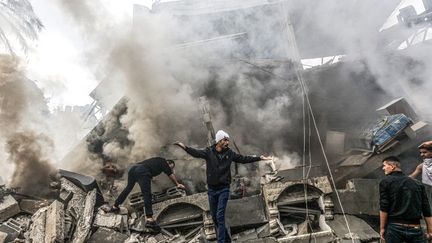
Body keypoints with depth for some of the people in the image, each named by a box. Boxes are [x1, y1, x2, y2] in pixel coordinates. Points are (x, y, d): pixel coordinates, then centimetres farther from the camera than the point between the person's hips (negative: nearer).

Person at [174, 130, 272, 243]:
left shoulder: (230, 153, 1)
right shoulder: (209, 152, -6)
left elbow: (244, 159, 10)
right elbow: (196, 153, -23)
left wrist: (259, 158, 9)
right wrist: (185, 147, -41)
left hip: (224, 189, -1)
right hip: (212, 189, 1)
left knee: (220, 216, -9)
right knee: (214, 216, 12)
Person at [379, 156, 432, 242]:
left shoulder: (386, 182, -1)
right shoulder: (417, 183, 12)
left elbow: (384, 208, -7)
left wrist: (382, 228, -2)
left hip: (395, 227, -3)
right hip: (415, 229, 3)